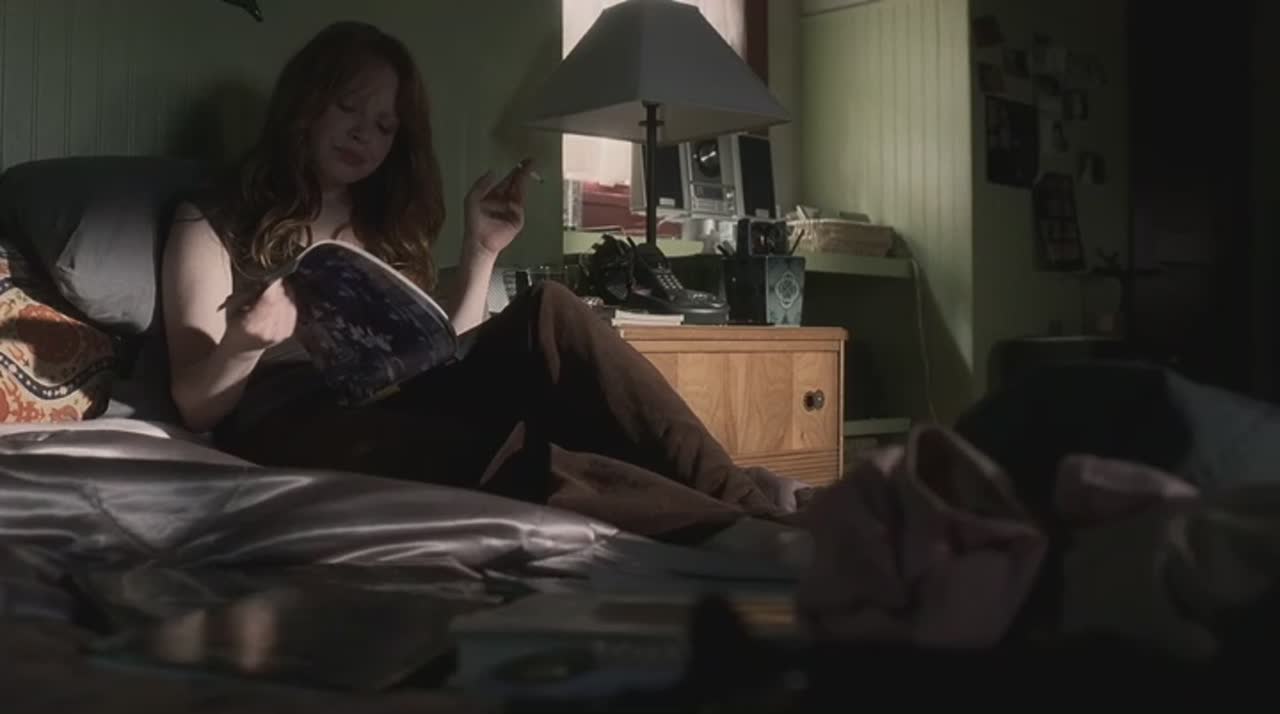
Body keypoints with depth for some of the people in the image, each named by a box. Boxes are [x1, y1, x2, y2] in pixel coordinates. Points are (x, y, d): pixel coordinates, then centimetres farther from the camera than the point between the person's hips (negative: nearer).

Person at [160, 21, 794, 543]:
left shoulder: (384, 230, 26)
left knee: (548, 315, -24)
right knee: (511, 460, -35)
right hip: (295, 433, -4)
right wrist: (244, 343, -18)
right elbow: (195, 406, 3)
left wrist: (481, 252, 9)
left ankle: (753, 514, -33)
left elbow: (438, 358, 16)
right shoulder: (214, 222, 11)